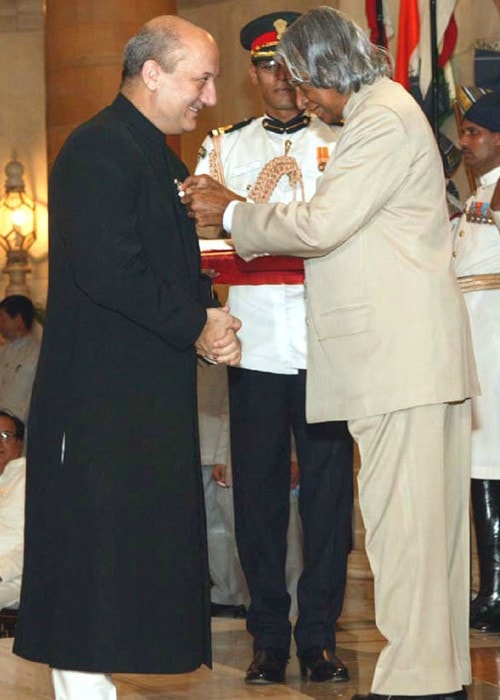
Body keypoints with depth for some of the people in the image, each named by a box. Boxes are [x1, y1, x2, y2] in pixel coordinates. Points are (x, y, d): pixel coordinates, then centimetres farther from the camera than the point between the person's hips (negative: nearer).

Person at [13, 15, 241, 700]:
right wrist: (197, 326, -13)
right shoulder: (99, 150, -14)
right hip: (101, 393, -10)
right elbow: (107, 271, -22)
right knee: (94, 536, -7)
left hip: (151, 387, 10)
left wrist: (208, 323, 3)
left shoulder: (160, 156, 19)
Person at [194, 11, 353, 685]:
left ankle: (319, 633, 8)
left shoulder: (341, 144, 8)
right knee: (258, 489, 2)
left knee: (328, 488, -1)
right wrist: (254, 194, -10)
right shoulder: (226, 146, 13)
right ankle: (269, 635, 11)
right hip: (256, 342, 1)